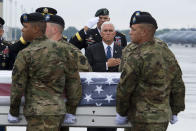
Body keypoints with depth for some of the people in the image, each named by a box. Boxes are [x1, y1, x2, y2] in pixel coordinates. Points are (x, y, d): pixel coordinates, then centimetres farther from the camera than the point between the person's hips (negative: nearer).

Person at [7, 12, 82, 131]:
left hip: (38, 113, -6)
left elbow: (18, 87, -4)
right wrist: (72, 108, 18)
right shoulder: (62, 49, 6)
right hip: (59, 110, 6)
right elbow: (74, 81, 9)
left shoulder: (25, 55, -9)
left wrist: (13, 113, 10)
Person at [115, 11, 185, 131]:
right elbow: (178, 86, 13)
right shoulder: (168, 53, 7)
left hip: (144, 120, -8)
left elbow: (124, 89, -11)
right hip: (164, 116, 8)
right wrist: (175, 111, 22)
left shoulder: (137, 57, -17)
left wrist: (121, 113, 2)